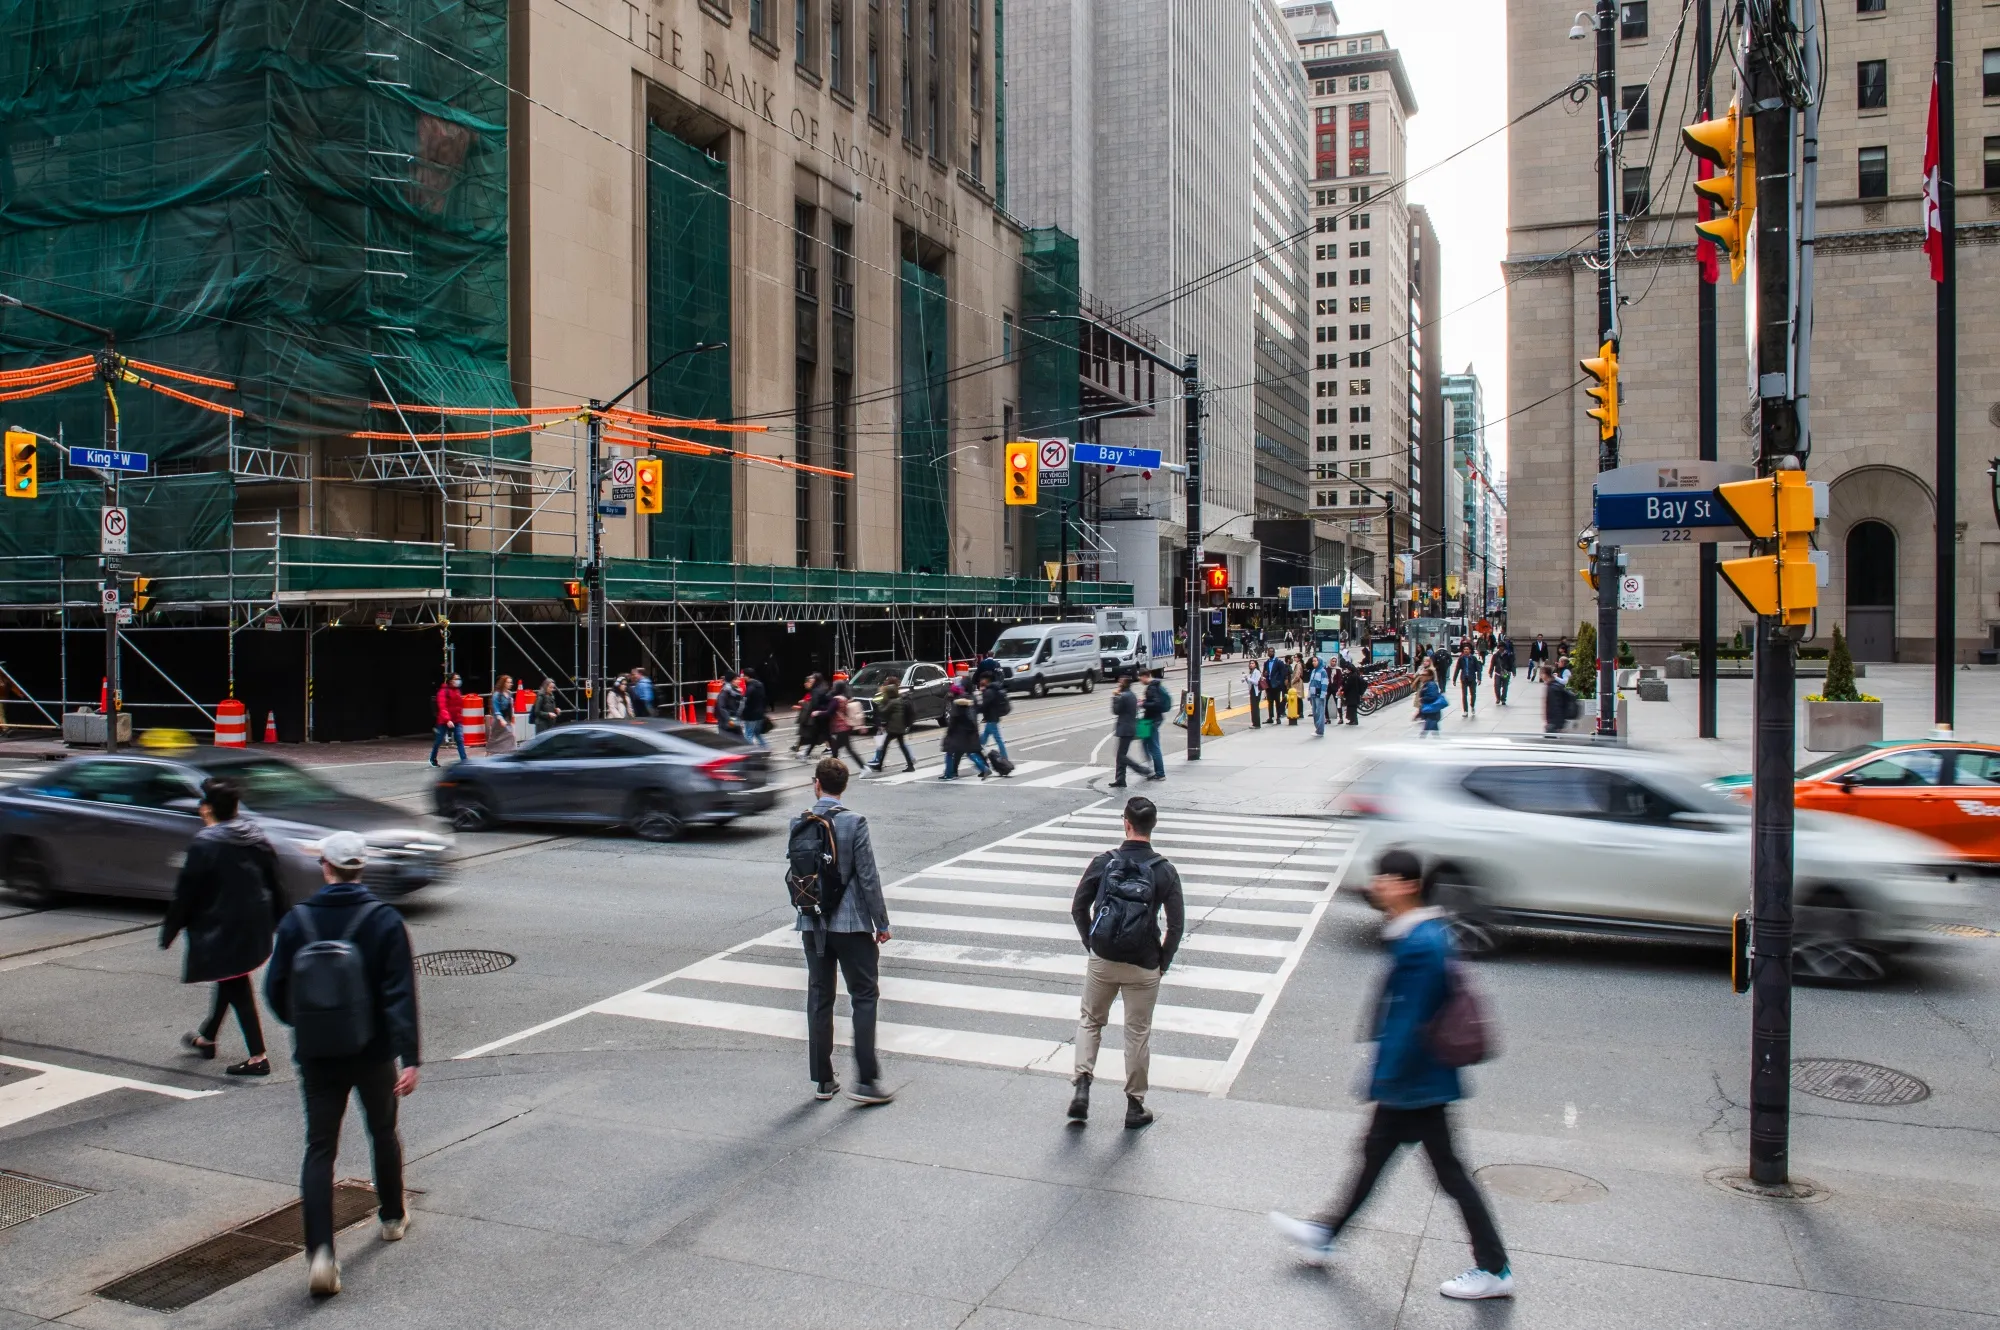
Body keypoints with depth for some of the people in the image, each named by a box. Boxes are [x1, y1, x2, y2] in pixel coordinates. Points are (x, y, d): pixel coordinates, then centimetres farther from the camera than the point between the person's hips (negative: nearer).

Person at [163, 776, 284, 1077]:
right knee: (231, 979, 23)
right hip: (255, 925, 7)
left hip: (221, 927, -7)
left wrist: (169, 930, -3)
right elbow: (275, 884, 10)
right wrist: (278, 922, 19)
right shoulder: (256, 837, 5)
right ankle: (207, 1037, 42)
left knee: (234, 984, -3)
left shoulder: (204, 843, -16)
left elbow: (186, 892, -13)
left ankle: (257, 1056, -4)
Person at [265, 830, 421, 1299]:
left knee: (319, 1149, 4)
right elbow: (400, 995, -15)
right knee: (384, 1133, 21)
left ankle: (320, 1253, -9)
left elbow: (275, 989, 1)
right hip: (372, 1054, 0)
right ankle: (393, 1217, 38)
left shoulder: (297, 921, -5)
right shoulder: (384, 921, -11)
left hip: (316, 1057, 1)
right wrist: (410, 1058, -14)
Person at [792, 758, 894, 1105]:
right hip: (851, 923, -4)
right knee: (864, 996, 5)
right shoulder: (854, 822, -13)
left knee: (819, 999, 12)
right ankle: (865, 1080, 2)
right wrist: (882, 922, -4)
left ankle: (822, 1080, 18)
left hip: (812, 923, 4)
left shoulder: (799, 823, -1)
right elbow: (868, 876, -12)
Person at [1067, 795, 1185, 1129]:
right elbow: (1177, 923, -8)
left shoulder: (1103, 862, -6)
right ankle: (1135, 1105, 18)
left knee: (1090, 1020, 19)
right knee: (1138, 1033, 10)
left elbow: (1078, 907, -1)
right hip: (1143, 967, -1)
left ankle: (1082, 1084, 5)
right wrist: (1163, 962, 4)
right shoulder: (1164, 870, -7)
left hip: (1102, 961, 1)